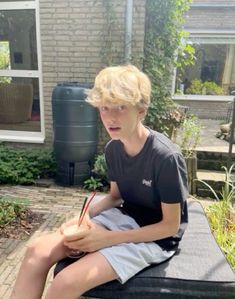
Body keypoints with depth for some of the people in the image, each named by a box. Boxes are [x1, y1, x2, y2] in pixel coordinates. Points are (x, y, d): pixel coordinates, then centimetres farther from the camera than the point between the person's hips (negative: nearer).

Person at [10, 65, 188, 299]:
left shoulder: (166, 157, -25)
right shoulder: (113, 148, -4)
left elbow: (171, 226, -17)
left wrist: (108, 239, -21)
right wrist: (84, 217, -9)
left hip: (155, 238, -6)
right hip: (124, 218, 6)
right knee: (37, 251, -11)